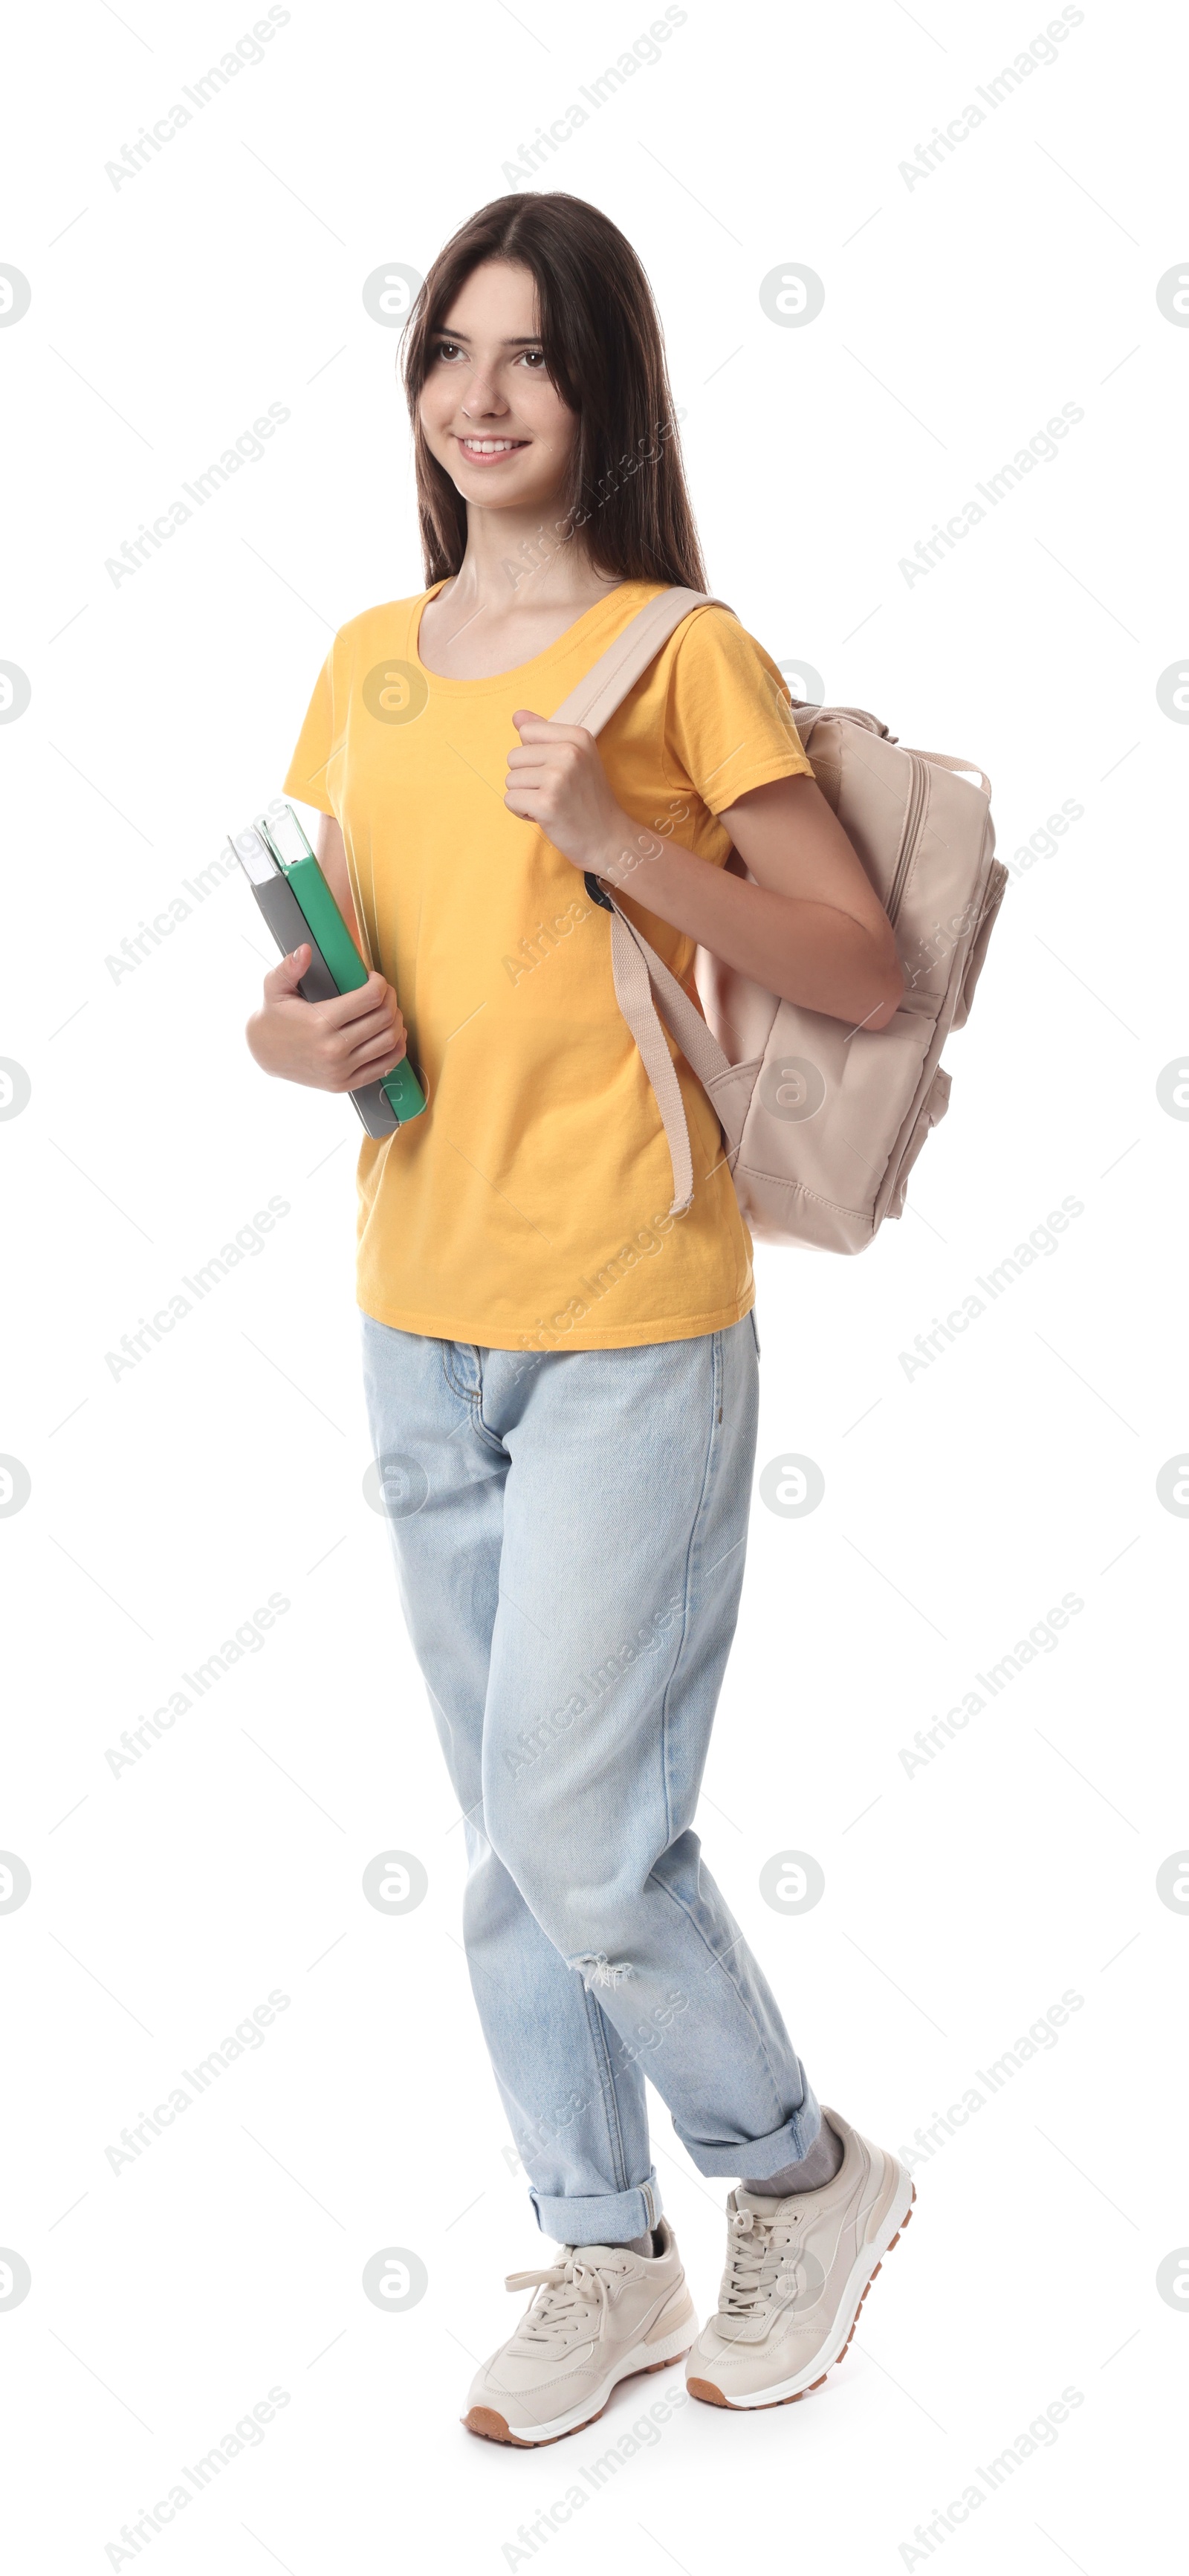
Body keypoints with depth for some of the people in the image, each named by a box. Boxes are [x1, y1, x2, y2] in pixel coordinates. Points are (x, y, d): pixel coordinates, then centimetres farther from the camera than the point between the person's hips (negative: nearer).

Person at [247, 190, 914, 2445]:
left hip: (629, 1328, -6)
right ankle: (607, 2258, 30)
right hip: (421, 1318, 6)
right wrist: (289, 1034, -5)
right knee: (510, 1836, 13)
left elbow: (869, 974, -9)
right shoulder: (370, 662, 11)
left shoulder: (685, 654, -6)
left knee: (580, 1835, -4)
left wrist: (627, 845, -21)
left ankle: (803, 2172, 24)